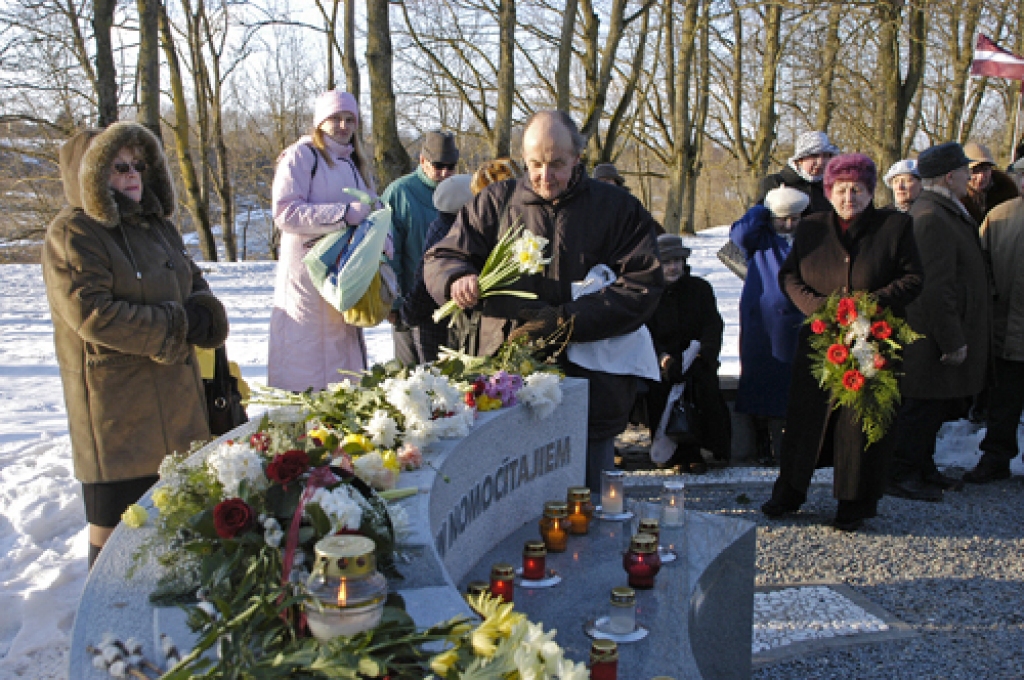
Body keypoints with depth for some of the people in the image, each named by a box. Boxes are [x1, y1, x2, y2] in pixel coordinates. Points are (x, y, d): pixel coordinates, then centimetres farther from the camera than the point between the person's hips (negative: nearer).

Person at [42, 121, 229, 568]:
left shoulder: (155, 224, 14)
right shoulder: (72, 234, -12)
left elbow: (194, 281, 18)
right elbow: (92, 314, -21)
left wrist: (201, 315, -6)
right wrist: (174, 327, -15)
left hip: (176, 393, 8)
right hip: (116, 407, -8)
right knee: (116, 523, 0)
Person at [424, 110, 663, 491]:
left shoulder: (618, 209, 4)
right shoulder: (496, 202, 10)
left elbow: (643, 283, -6)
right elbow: (442, 257, 9)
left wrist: (566, 321, -16)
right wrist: (457, 278, -17)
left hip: (589, 385, -1)